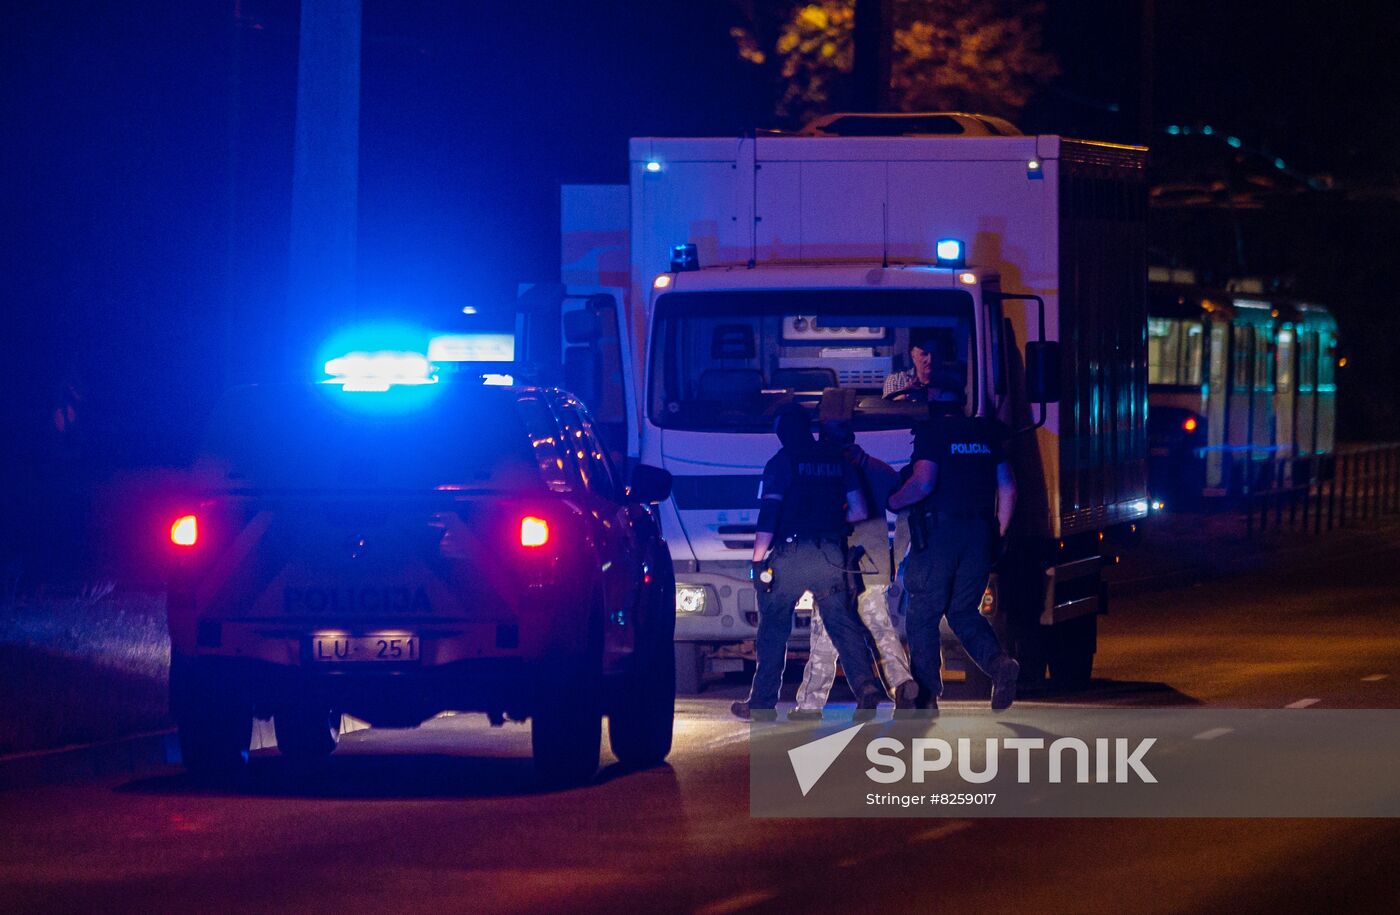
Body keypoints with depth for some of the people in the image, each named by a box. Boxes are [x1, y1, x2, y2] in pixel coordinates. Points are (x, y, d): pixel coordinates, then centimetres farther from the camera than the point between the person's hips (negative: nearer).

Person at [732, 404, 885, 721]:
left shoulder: (782, 461, -1)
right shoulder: (838, 459, 12)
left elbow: (769, 514, -9)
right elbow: (858, 511, 11)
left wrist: (758, 560, -8)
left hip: (790, 553, -4)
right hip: (831, 557, 4)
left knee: (773, 627, 5)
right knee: (843, 624, 5)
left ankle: (762, 702, 7)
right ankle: (865, 687, -13)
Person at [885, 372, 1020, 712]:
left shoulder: (932, 431, -6)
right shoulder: (986, 433, 13)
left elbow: (923, 483, -18)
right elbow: (1008, 487, 12)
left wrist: (892, 502, -1)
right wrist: (997, 534, 19)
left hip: (938, 532, -6)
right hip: (980, 532, 6)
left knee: (924, 616, 3)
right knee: (963, 611, 16)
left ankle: (927, 695, -1)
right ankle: (999, 662, -10)